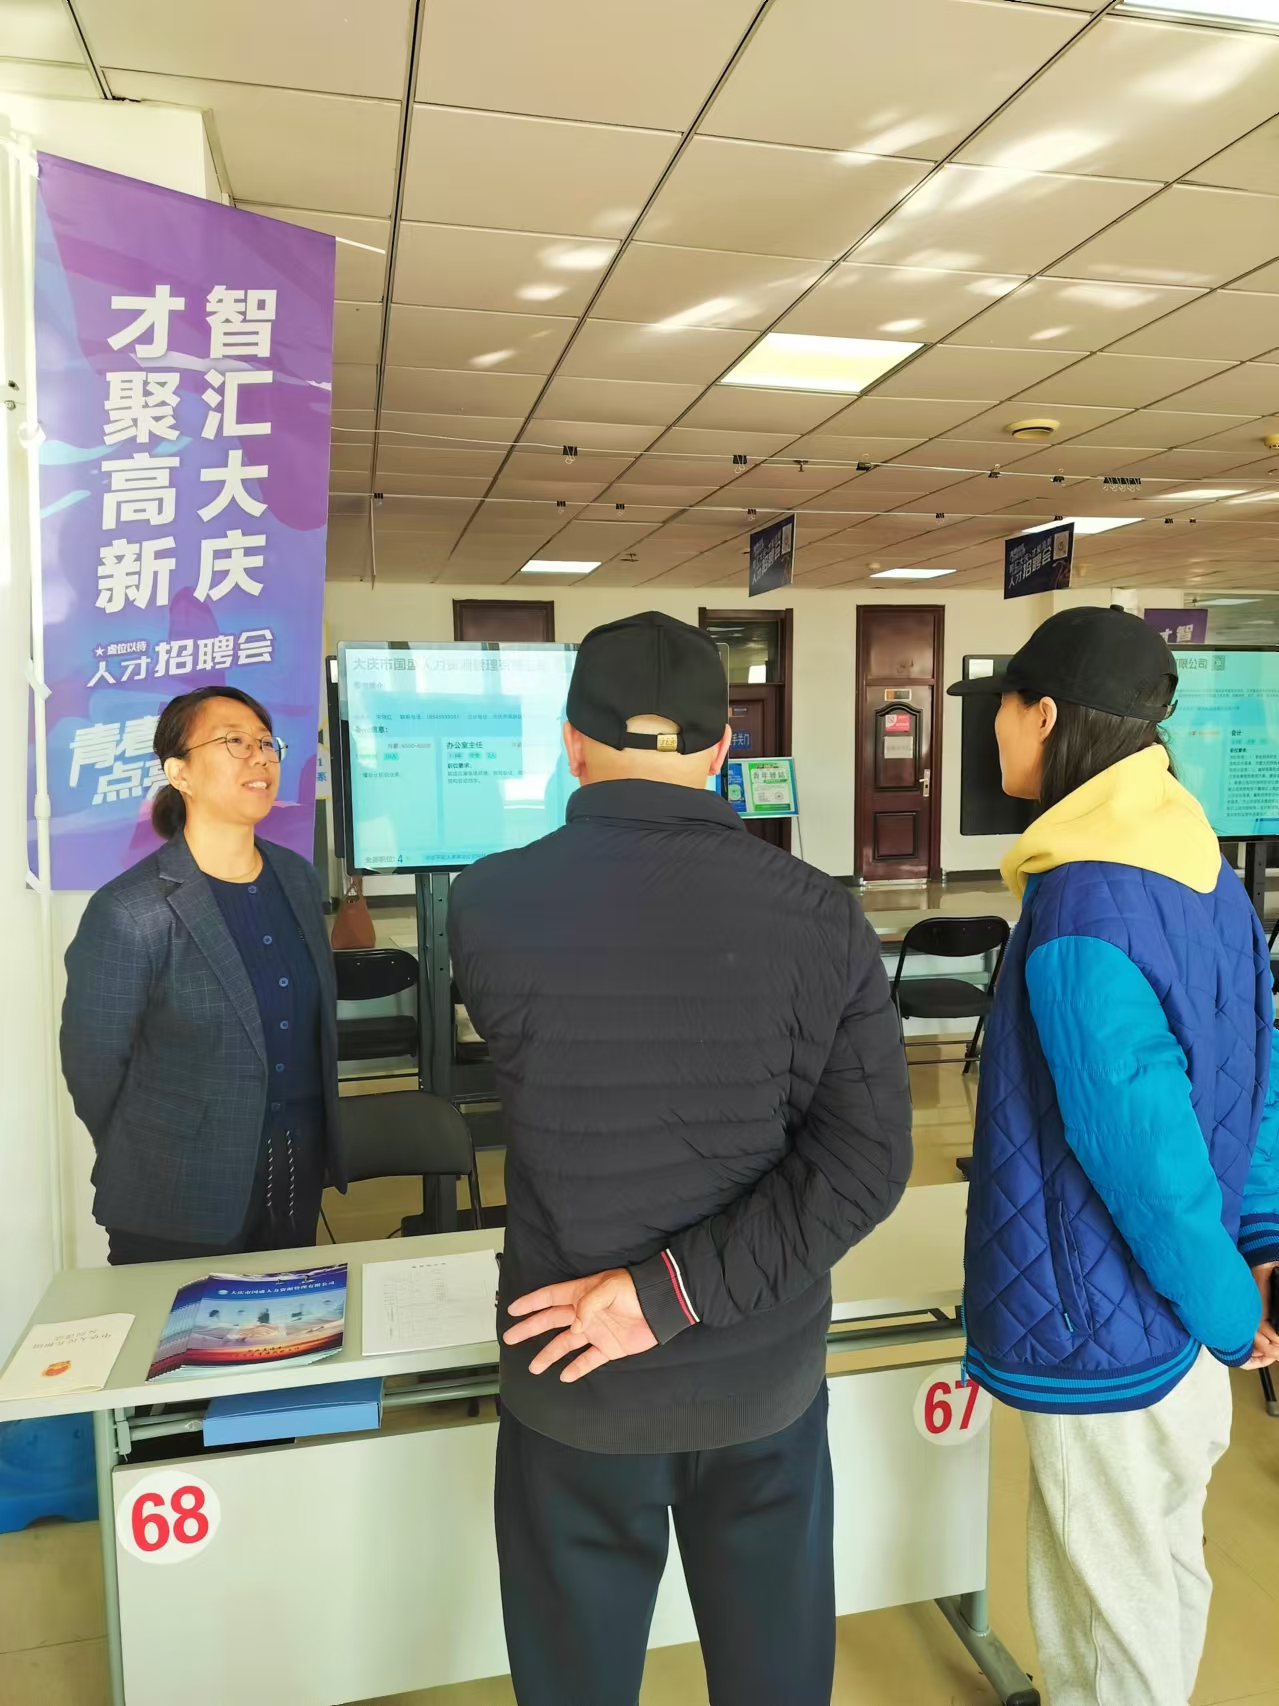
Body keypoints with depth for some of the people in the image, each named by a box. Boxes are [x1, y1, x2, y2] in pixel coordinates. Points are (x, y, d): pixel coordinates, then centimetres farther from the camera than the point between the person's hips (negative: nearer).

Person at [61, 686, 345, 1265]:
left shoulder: (298, 878, 1)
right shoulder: (128, 913, -19)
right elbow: (92, 1068, -9)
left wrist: (316, 1148, 13)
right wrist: (152, 1166, 4)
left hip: (302, 1182, 6)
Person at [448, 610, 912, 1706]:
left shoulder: (490, 906, -17)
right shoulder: (821, 917, -14)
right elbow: (868, 1163, -15)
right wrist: (676, 1290, -15)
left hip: (582, 1382, -1)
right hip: (769, 1373, 2)